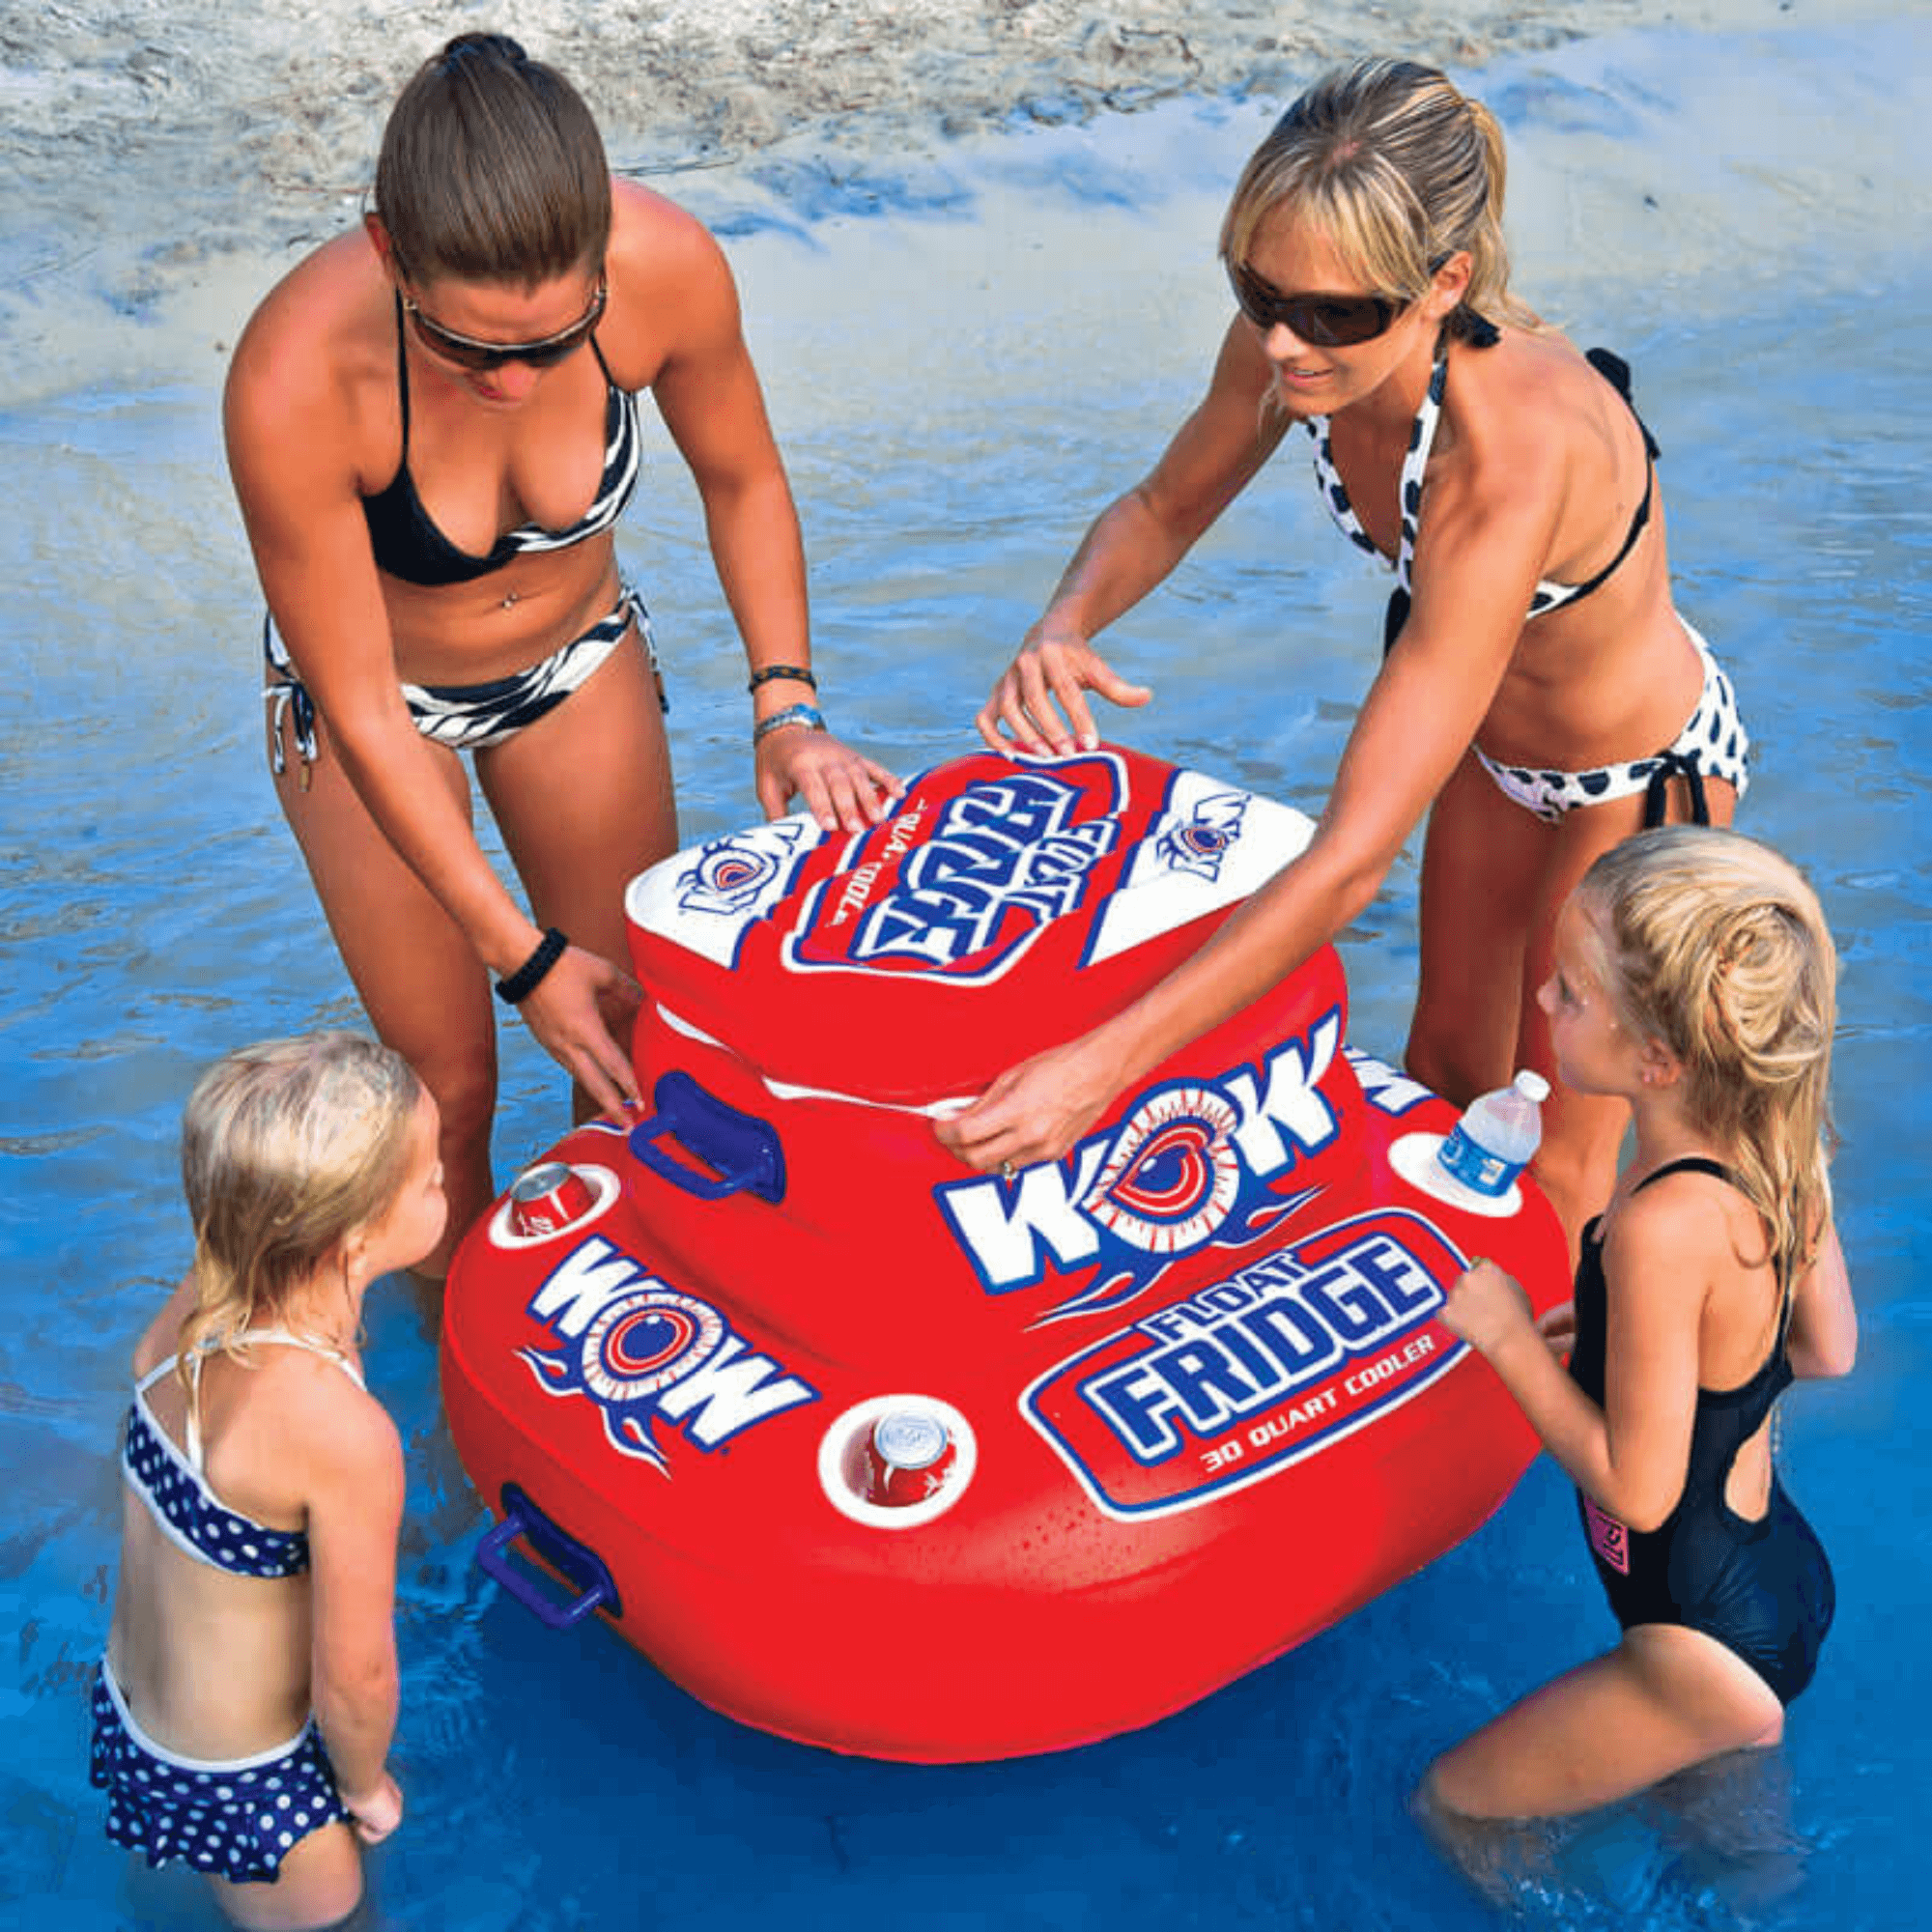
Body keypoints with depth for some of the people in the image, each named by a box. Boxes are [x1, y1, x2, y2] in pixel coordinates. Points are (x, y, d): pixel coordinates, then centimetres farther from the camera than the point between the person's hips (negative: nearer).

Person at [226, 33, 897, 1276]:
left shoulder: (668, 266, -32)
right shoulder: (293, 381, -39)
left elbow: (742, 481, -8)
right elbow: (361, 712, -27)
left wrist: (786, 704, -19)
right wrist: (519, 950, -24)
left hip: (581, 658, 3)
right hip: (378, 698, -3)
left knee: (641, 1026, 12)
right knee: (446, 1078, 4)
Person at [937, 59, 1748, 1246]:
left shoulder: (1507, 465, -45)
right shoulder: (1296, 347, -26)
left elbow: (1354, 859, -47)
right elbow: (1164, 508, -5)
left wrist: (1104, 1067, -50)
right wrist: (1068, 621, -29)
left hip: (1637, 775, -6)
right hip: (1492, 738, 6)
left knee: (1558, 1158, 11)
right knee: (1449, 1057, 25)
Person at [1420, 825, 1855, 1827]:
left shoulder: (1663, 1226, -35)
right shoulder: (1781, 1151, -10)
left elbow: (1636, 1488, -26)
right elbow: (1828, 1348, 6)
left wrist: (1511, 1338, -16)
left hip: (1709, 1647, -8)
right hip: (1783, 1572, 8)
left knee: (1448, 1803, 12)